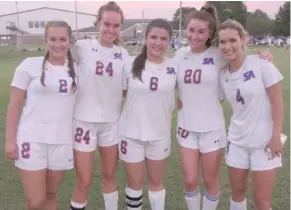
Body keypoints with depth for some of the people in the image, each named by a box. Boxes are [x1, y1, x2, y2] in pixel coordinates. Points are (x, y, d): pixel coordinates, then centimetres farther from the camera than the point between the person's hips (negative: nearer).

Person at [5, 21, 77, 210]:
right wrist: (10, 140, -4)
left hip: (62, 142, 3)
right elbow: (14, 104, -1)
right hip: (32, 140, -2)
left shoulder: (76, 69, 5)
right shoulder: (30, 65, -3)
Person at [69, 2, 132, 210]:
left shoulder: (123, 54, 2)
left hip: (112, 122, 3)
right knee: (84, 182, 4)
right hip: (84, 121, -3)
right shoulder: (82, 47, -7)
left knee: (109, 176, 16)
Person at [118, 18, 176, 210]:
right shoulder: (132, 64, -8)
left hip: (160, 134, 1)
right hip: (131, 133, -1)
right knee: (135, 183, 12)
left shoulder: (174, 67, -4)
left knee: (156, 182, 17)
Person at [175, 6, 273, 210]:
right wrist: (177, 98, -1)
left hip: (211, 127, -2)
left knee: (210, 181, 12)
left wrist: (263, 59, -18)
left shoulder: (218, 55, -10)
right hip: (187, 126, 2)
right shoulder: (180, 54, -1)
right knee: (190, 181, 8)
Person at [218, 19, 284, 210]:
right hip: (237, 141, 4)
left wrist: (276, 136, -13)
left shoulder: (261, 64, -14)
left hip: (264, 141, -4)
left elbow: (277, 102, -11)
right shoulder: (223, 74, -1)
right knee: (237, 192, 17)